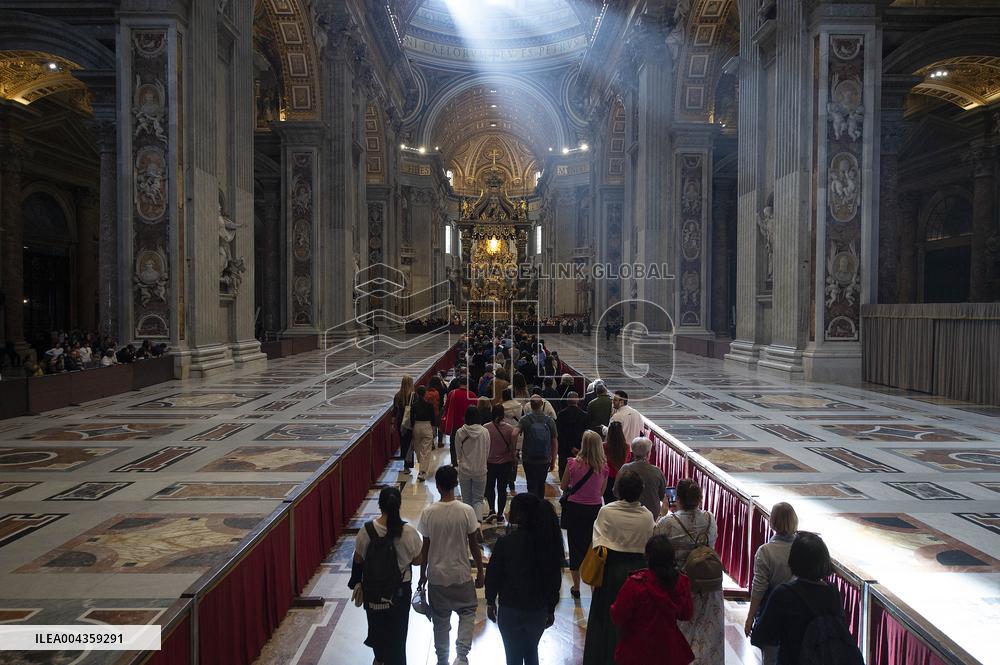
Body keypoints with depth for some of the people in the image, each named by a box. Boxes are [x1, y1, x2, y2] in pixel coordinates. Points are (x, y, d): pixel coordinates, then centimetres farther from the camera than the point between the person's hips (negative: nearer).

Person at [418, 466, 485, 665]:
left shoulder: (428, 513, -13)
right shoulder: (466, 511, -16)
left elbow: (425, 548, -5)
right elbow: (474, 546, -8)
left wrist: (423, 574, 10)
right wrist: (480, 573, 6)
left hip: (436, 575, 1)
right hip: (461, 574, -1)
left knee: (441, 620, 17)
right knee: (467, 612, 18)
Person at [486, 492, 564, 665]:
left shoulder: (505, 543, -21)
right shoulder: (549, 540, -11)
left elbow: (493, 576, -11)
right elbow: (555, 578, -2)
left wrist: (490, 602, 7)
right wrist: (551, 610, 11)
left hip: (510, 610, -3)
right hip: (539, 610, 3)